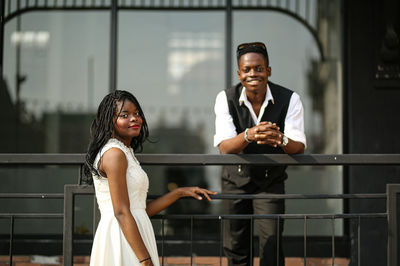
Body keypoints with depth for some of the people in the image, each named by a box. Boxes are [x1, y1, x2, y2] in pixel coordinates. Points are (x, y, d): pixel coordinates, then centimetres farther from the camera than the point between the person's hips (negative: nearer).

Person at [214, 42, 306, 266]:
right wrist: (248, 135, -47)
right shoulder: (226, 99, -15)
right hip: (236, 179, 1)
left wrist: (281, 139, -45)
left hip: (271, 180, -1)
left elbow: (299, 147, -21)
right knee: (235, 247, 10)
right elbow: (224, 147, -25)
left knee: (272, 245, -9)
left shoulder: (290, 99, -16)